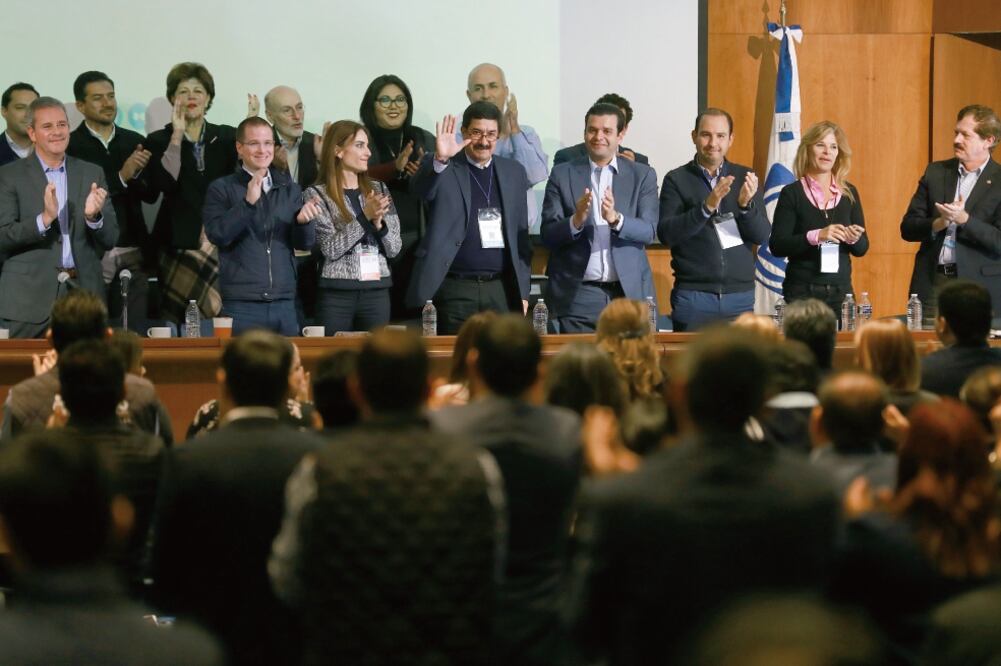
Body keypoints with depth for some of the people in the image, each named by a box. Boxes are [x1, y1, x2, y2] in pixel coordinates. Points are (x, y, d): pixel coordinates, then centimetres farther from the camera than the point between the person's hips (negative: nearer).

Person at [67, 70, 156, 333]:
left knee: (136, 331, 2)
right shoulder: (70, 146, -1)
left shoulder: (135, 142, 12)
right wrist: (121, 176, -17)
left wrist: (137, 174, -12)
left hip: (133, 254, 4)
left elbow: (151, 194, 9)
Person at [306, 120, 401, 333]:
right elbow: (331, 249, -11)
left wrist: (378, 222, -11)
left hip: (377, 291, 4)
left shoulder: (379, 189, 11)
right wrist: (365, 216, -17)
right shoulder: (317, 194, -2)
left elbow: (394, 249, 8)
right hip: (336, 293, -4)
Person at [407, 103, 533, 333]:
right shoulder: (441, 168, 2)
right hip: (456, 288, -3)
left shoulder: (514, 172, 12)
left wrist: (522, 290, 10)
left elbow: (521, 235, 14)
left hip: (501, 289, 3)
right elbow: (421, 189, -21)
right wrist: (440, 159, -39)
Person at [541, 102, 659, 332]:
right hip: (578, 294, -1)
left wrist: (616, 218, -21)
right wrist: (576, 221, -20)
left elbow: (649, 231, -2)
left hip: (629, 292, 1)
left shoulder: (642, 175, 7)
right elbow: (547, 235, 0)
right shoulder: (562, 175, 5)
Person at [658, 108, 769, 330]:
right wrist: (707, 206, -22)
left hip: (740, 295, 2)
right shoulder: (677, 180, 1)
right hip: (692, 294, -2)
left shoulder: (744, 177, 8)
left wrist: (746, 205, -17)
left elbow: (762, 236, 2)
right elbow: (665, 234, -10)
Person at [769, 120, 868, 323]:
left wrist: (854, 238, -10)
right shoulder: (793, 193, -2)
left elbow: (862, 248, 12)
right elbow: (777, 246, -9)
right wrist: (815, 236, -22)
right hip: (802, 291, -3)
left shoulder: (849, 193, 9)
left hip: (840, 290, 3)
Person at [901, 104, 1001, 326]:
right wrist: (938, 224, -12)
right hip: (932, 285, 3)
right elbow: (907, 228, 7)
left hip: (977, 288, -3)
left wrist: (964, 219, -21)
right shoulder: (936, 172, 10)